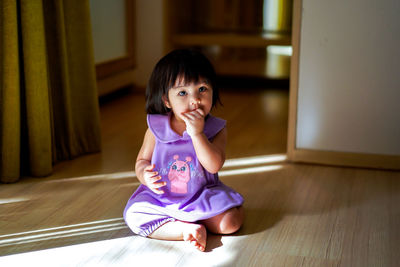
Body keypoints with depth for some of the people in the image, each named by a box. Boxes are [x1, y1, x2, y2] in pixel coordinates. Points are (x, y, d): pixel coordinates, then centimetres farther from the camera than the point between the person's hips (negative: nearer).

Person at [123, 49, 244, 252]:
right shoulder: (156, 128, -7)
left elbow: (214, 166, -23)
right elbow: (142, 159, 1)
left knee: (230, 222, -22)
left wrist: (196, 133, -31)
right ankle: (187, 228, -17)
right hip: (161, 196, 1)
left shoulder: (215, 129, -11)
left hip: (203, 196, -1)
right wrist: (145, 175, -24)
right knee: (134, 218, -21)